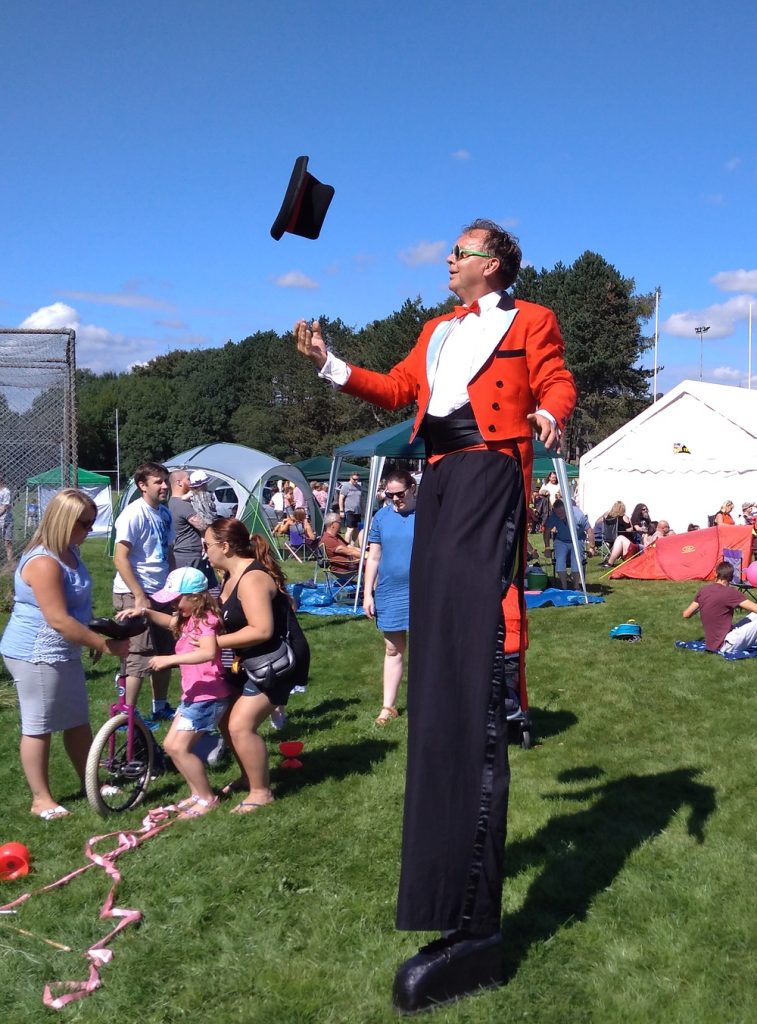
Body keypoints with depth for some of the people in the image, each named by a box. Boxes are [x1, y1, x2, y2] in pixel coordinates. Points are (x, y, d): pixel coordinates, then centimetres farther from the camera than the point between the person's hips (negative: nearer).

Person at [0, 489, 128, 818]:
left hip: (63, 652, 10)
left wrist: (96, 639, 20)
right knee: (39, 727, 4)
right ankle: (41, 800, 16)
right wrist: (104, 645, -22)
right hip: (37, 655, -10)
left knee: (78, 721, 17)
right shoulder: (44, 562, -24)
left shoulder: (69, 552, 6)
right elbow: (59, 620, -27)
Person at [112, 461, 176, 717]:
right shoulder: (134, 514, -15)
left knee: (165, 652, 15)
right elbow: (120, 559, -18)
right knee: (140, 658, -5)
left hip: (160, 593, 8)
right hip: (135, 594, -8)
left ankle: (160, 707, 29)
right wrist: (139, 596, -21)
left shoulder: (164, 513, 9)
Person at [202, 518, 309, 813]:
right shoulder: (232, 575, 7)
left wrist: (215, 642, -25)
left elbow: (261, 630, -32)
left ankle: (261, 792, 2)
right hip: (251, 661, 10)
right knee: (225, 718, 11)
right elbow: (227, 619, 15)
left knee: (241, 726, -14)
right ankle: (248, 776, 29)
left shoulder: (252, 578, -25)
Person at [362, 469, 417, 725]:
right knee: (393, 650, 12)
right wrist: (367, 593, 4)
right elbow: (373, 557, 8)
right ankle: (388, 706, 20)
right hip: (389, 595, 3)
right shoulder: (381, 517, 4)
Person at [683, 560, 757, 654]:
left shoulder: (704, 591, 3)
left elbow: (686, 614, 12)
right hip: (724, 645, -7)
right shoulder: (730, 592, -16)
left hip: (712, 643, 7)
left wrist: (699, 609, 33)